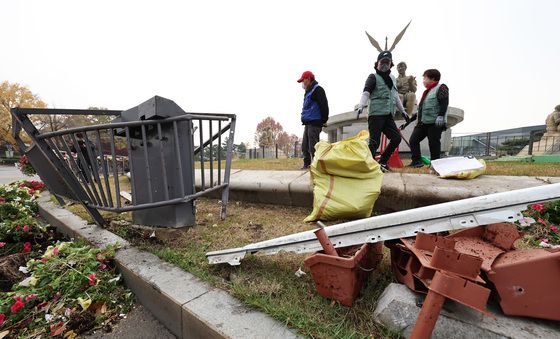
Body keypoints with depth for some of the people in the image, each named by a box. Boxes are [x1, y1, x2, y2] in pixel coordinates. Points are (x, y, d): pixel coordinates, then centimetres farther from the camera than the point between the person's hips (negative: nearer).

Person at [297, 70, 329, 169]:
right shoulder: (308, 92, 23)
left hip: (314, 123, -10)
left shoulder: (317, 90, -6)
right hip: (307, 123, 10)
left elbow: (324, 105, -13)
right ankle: (306, 164, 18)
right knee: (305, 146, 11)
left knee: (313, 146, -11)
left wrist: (324, 120, -14)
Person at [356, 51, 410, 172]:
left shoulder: (392, 79, 22)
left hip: (388, 115, 8)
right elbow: (366, 93, -13)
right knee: (374, 142, -12)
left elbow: (396, 96, 29)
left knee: (396, 138, 6)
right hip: (376, 114, -7)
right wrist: (361, 106, -30)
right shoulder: (373, 77, 1)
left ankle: (382, 162, 16)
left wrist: (403, 111, 30)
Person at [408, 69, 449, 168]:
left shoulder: (441, 87, 1)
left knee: (434, 143, -4)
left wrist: (441, 116, -25)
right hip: (423, 122, 8)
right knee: (413, 140, -1)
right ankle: (416, 161, 3)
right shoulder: (427, 91, 25)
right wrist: (410, 119, 25)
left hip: (435, 122, -8)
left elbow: (444, 103, -13)